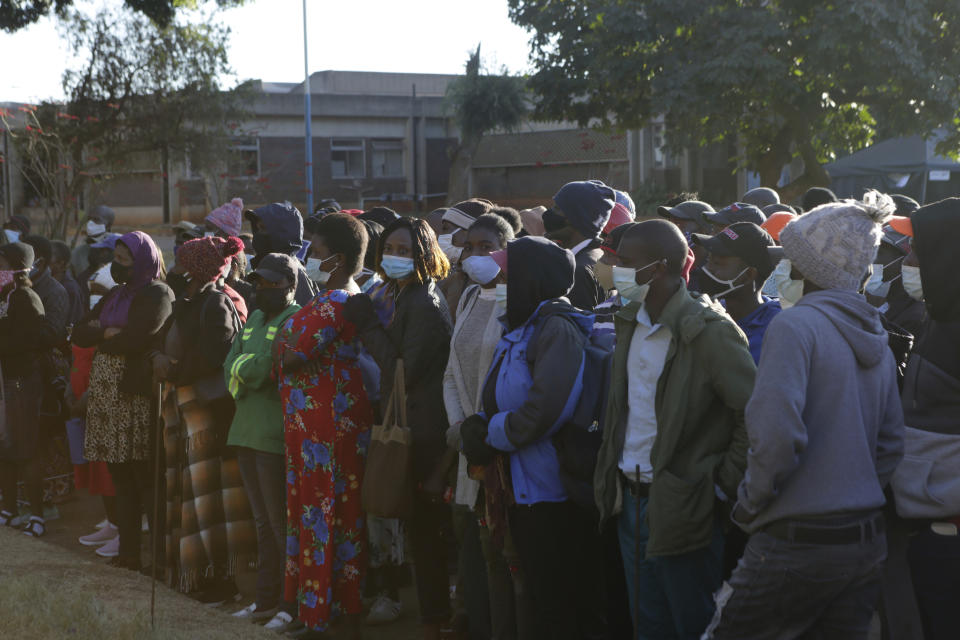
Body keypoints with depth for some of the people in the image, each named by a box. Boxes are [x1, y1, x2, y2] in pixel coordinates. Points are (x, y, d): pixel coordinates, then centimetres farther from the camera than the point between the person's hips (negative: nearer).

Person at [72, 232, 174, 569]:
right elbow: (80, 333, 13)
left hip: (137, 397, -8)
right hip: (108, 394, 8)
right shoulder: (116, 294, 19)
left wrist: (101, 338, -1)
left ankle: (160, 554, -2)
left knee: (145, 476, -6)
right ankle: (129, 550, 18)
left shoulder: (157, 294, -7)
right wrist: (107, 332, -7)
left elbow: (133, 339, -20)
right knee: (121, 476, 11)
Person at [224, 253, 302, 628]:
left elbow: (266, 369, -18)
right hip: (247, 432, 9)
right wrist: (251, 370, -6)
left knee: (281, 523, -4)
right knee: (263, 522, 14)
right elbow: (230, 369, 11)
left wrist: (244, 370, -5)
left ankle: (293, 605, 3)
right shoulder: (255, 319, 18)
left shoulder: (297, 320, -9)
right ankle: (267, 600, 22)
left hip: (275, 436, -9)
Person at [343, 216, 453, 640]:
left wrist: (368, 324, -15)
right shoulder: (407, 297, 16)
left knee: (423, 529, -4)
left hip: (422, 433, -10)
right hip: (412, 427, 10)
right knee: (424, 529, 15)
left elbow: (404, 370, -20)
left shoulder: (424, 304, -16)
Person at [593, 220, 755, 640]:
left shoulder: (709, 332, -16)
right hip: (631, 503, 7)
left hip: (683, 507, -7)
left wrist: (724, 485, -15)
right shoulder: (630, 323, 9)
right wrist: (611, 480, 14)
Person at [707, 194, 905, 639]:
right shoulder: (875, 340, 12)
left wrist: (750, 502, -9)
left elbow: (776, 433, -23)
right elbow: (891, 446, 16)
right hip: (866, 542, 8)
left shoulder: (795, 326, -13)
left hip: (799, 543, -7)